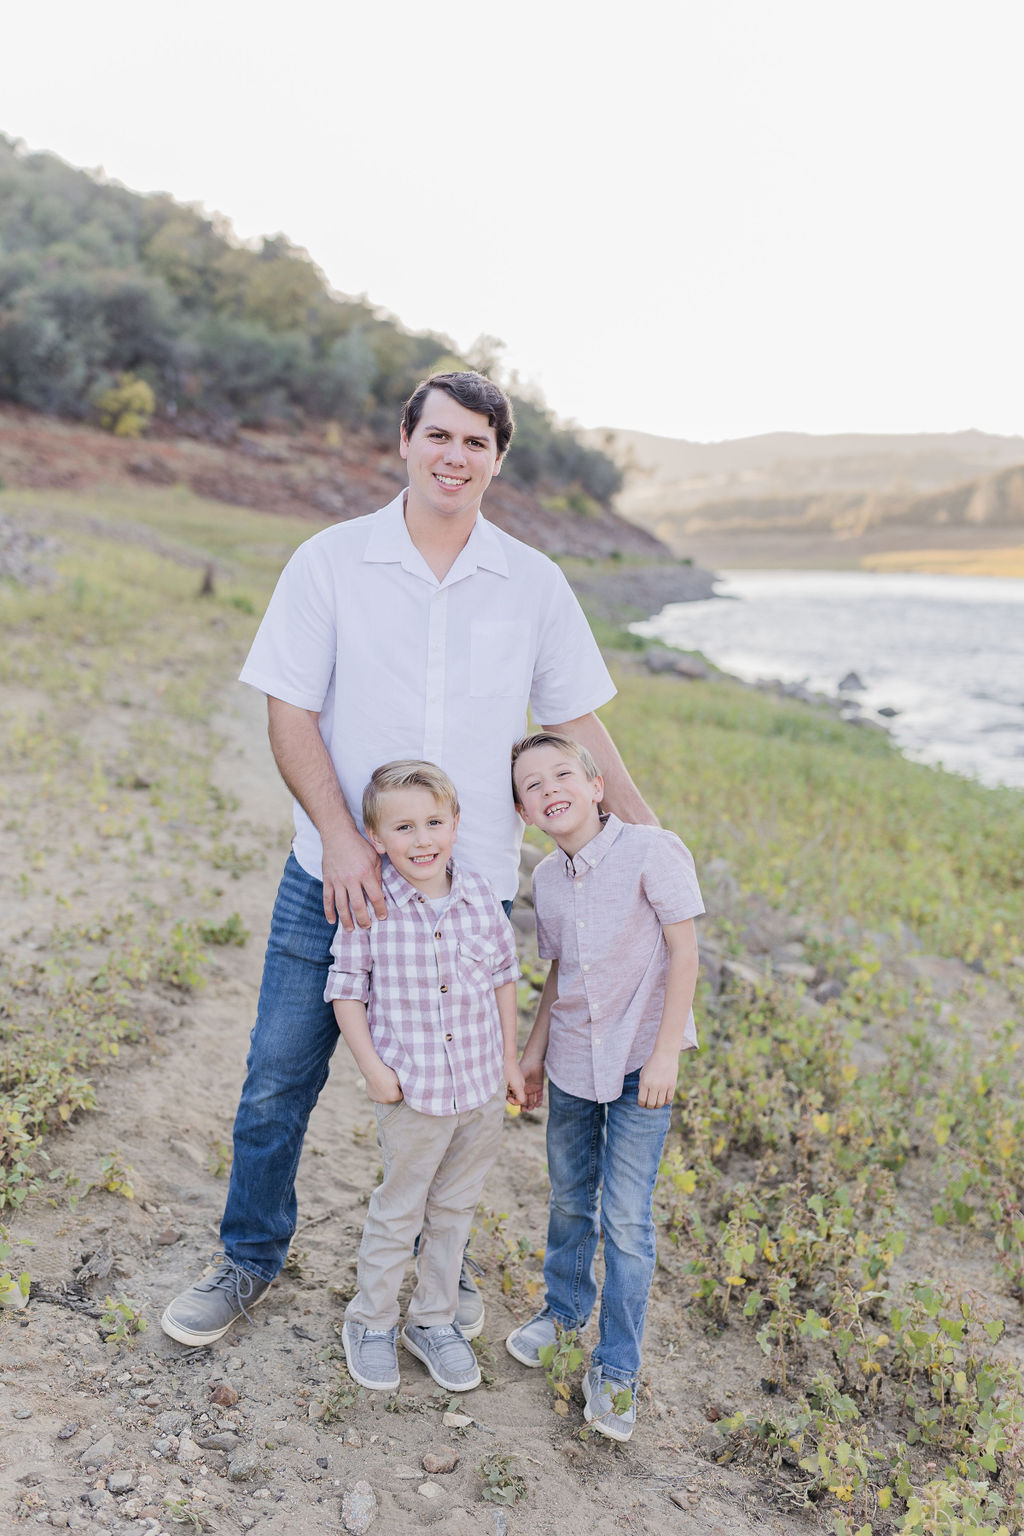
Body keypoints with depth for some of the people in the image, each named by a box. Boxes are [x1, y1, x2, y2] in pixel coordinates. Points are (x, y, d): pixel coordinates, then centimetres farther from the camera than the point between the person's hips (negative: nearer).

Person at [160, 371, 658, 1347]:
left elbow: (578, 725, 7)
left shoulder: (533, 583, 2)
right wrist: (340, 836, -18)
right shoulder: (330, 562, -3)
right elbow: (289, 713, -6)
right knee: (280, 1076, 9)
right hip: (336, 874, -1)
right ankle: (251, 1256, 34)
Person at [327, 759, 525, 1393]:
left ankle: (436, 1320, 38)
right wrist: (373, 1067, -11)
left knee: (455, 1209, 18)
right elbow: (346, 988, -6)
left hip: (482, 1089, 4)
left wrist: (510, 1057, 8)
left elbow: (505, 974, 7)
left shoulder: (481, 898, -5)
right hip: (411, 1092, -3)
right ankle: (372, 1322, 35)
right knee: (398, 1213, 12)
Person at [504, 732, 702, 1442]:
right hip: (572, 1061, 5)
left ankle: (617, 1368, 18)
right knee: (569, 1198, 20)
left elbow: (684, 952, -15)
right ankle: (564, 1305, 46)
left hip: (640, 1062, -5)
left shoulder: (653, 851, -17)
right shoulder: (547, 878, 1)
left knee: (626, 1217, 0)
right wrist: (535, 1048, 15)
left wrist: (665, 1054, -16)